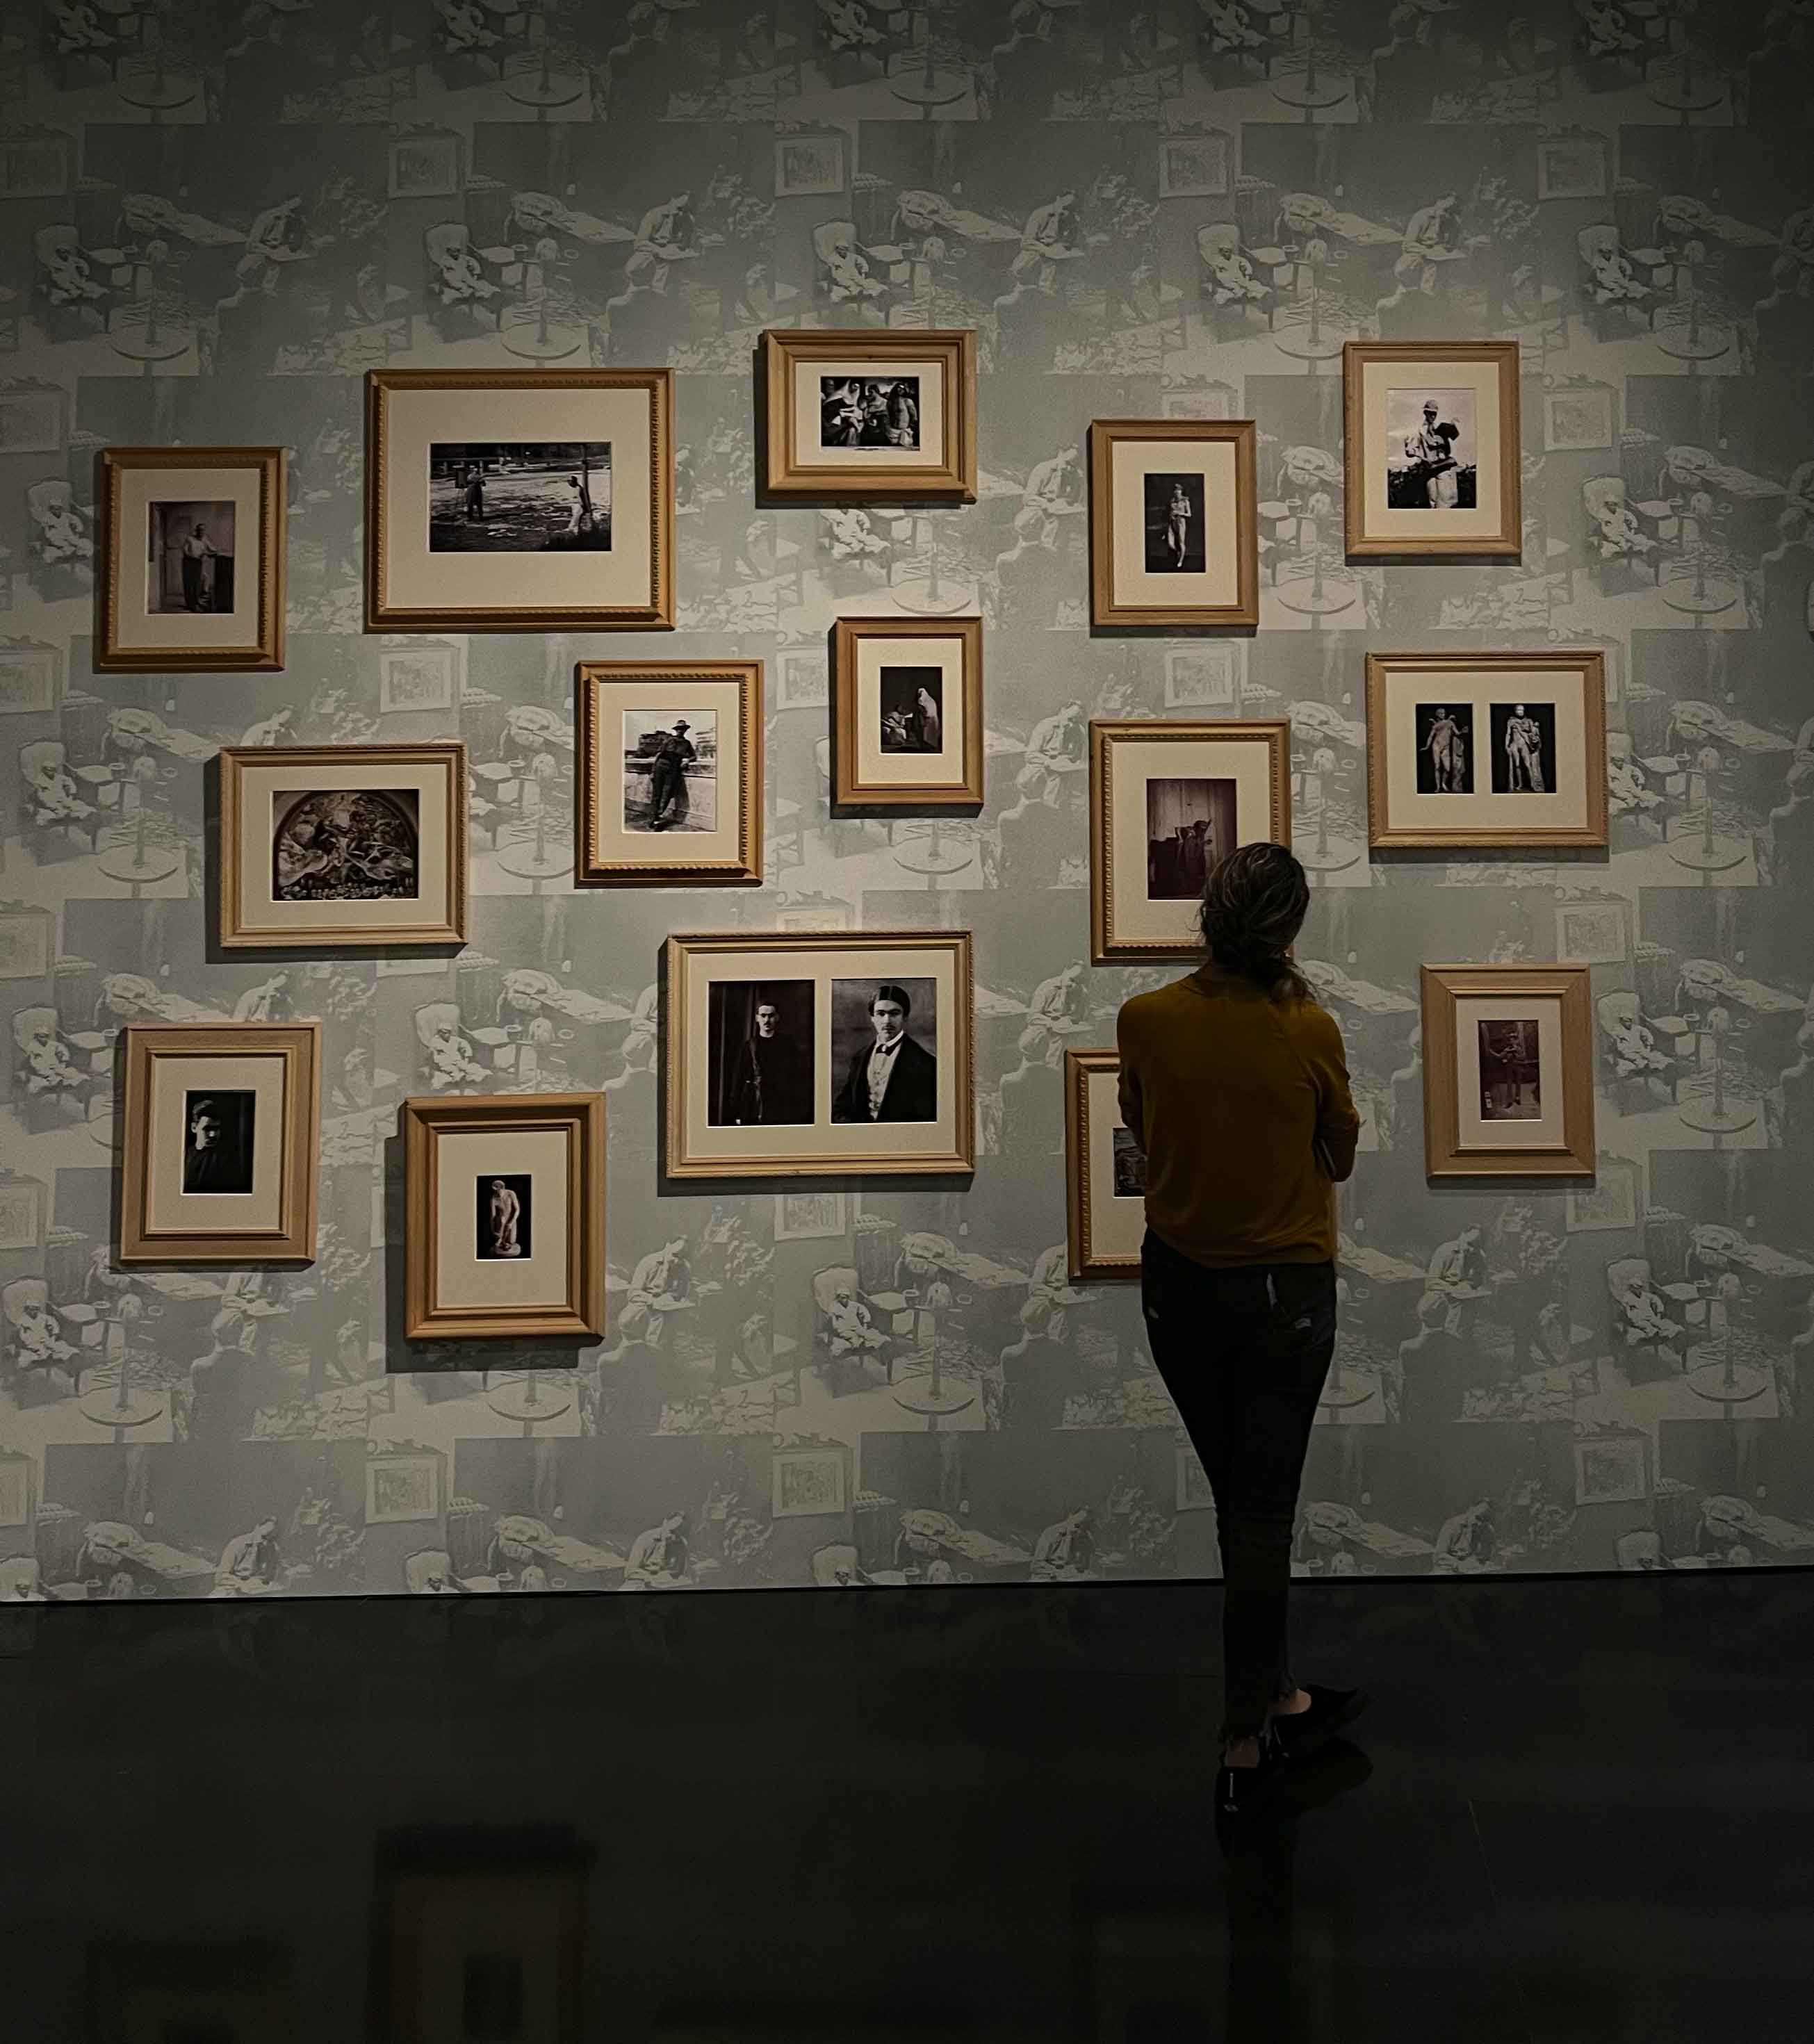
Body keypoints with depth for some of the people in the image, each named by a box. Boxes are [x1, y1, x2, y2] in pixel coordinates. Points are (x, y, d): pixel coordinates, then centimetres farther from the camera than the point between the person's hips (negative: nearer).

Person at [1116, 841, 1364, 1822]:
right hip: (1285, 1292, -3)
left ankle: (1279, 1700, 35)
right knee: (1263, 1517, 8)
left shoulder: (1144, 1019, -10)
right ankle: (1243, 1750, 18)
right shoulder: (1310, 1032, -16)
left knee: (1241, 1505, 19)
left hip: (1178, 1288, 3)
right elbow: (1340, 1157, -1)